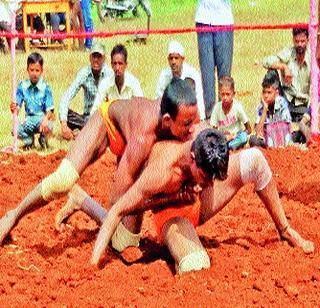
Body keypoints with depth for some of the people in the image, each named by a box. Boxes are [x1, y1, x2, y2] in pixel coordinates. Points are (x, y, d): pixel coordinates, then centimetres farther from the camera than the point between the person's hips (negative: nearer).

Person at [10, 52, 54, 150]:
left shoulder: (45, 87, -9)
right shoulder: (22, 86, -1)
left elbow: (49, 110, -14)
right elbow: (17, 107, -5)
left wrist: (45, 119, -37)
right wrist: (14, 108, -32)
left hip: (42, 117, -2)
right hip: (29, 120, 2)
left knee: (48, 128, -37)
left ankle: (43, 140, 6)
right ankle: (29, 140, 11)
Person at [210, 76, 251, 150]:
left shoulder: (237, 107, -13)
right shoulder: (217, 107, -8)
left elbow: (248, 130, -8)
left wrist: (233, 136, -17)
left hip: (236, 137, -1)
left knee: (243, 137, -36)